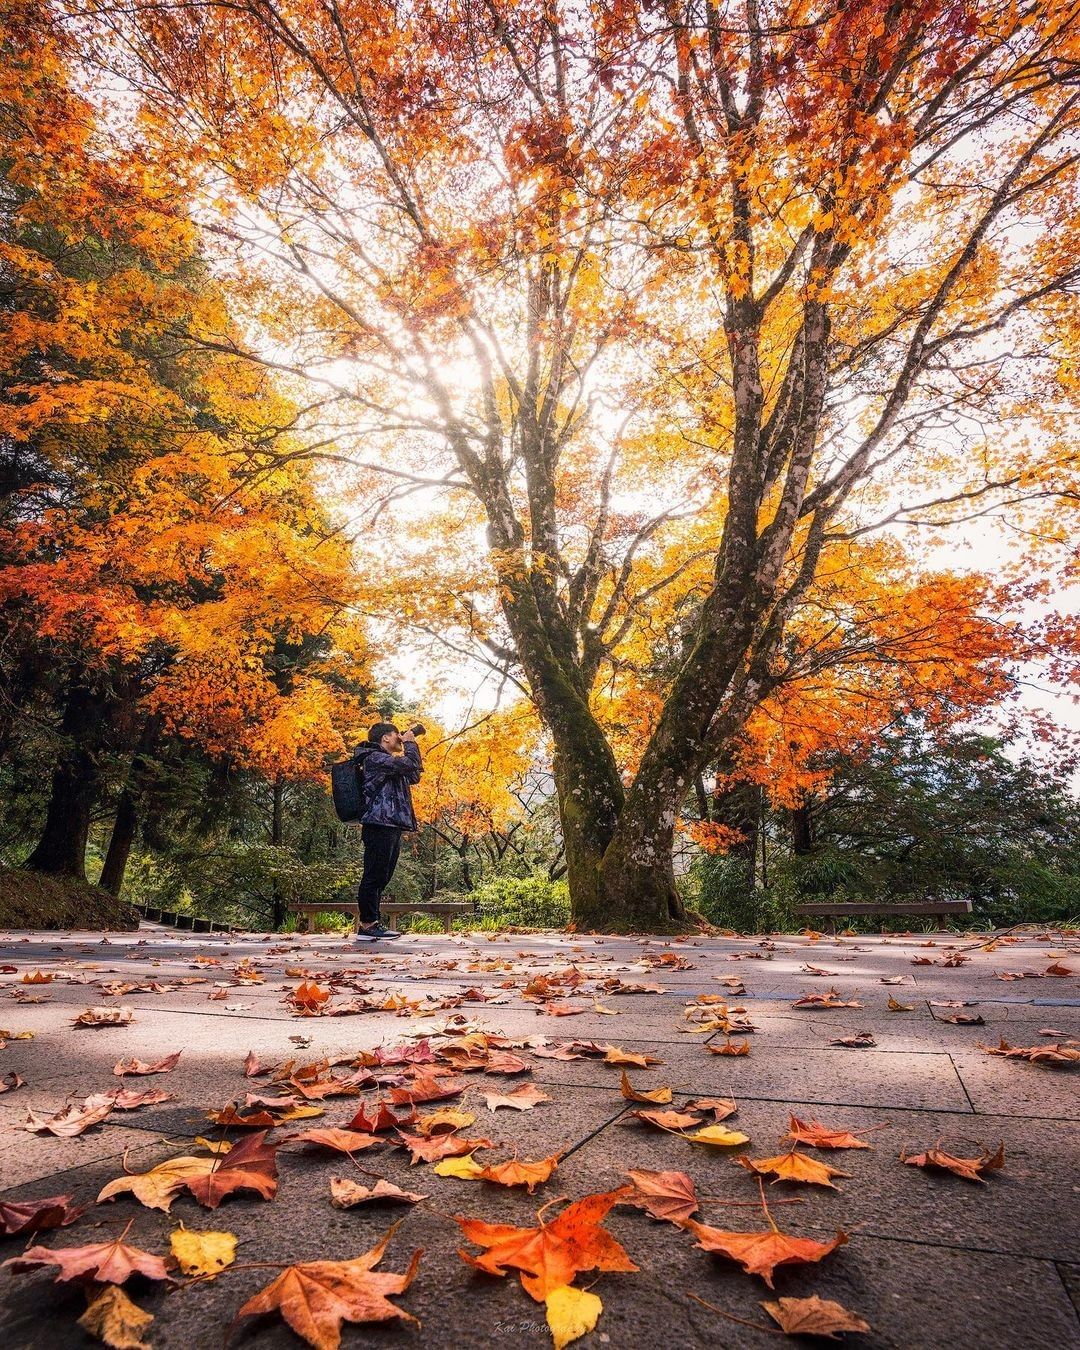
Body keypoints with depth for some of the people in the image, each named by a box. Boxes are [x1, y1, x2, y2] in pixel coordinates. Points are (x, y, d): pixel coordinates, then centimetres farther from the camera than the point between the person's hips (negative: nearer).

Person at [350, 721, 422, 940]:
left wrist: (412, 745, 20)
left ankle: (373, 923, 15)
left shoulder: (388, 761, 24)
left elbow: (414, 776, 26)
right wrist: (410, 744, -1)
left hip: (391, 826, 11)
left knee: (381, 878, 11)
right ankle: (367, 925, -6)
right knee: (374, 876, -9)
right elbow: (409, 764, -19)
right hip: (380, 825, -11)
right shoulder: (374, 757, -9)